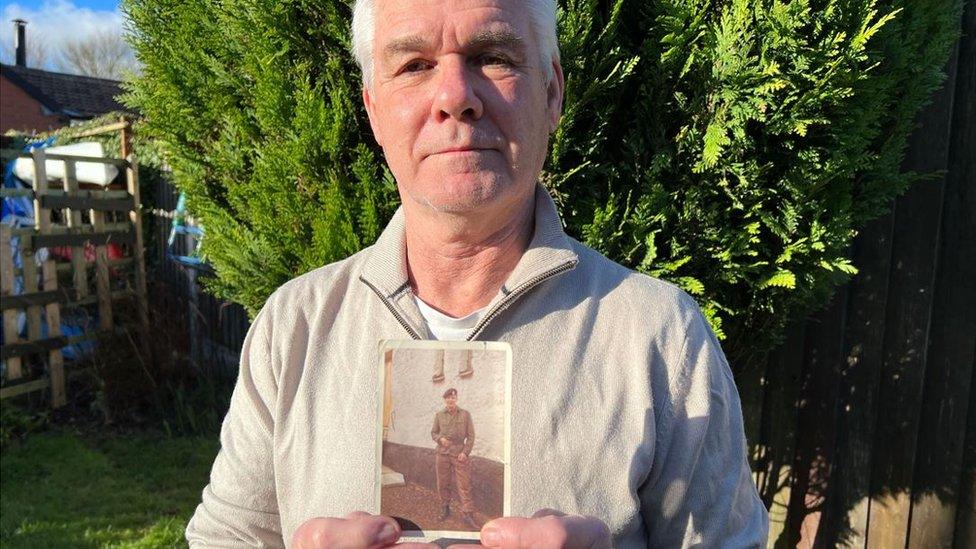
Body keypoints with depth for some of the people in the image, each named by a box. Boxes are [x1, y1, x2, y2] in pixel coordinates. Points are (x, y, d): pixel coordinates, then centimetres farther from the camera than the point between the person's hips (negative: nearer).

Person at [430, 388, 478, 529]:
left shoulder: (465, 414, 2)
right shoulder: (439, 415, 6)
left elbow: (471, 435, 3)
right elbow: (433, 432, 15)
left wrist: (465, 452, -7)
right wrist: (440, 439, -7)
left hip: (459, 453, -2)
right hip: (442, 453, 2)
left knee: (464, 484, -5)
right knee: (443, 483, 8)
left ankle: (467, 514, -2)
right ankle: (445, 508, 26)